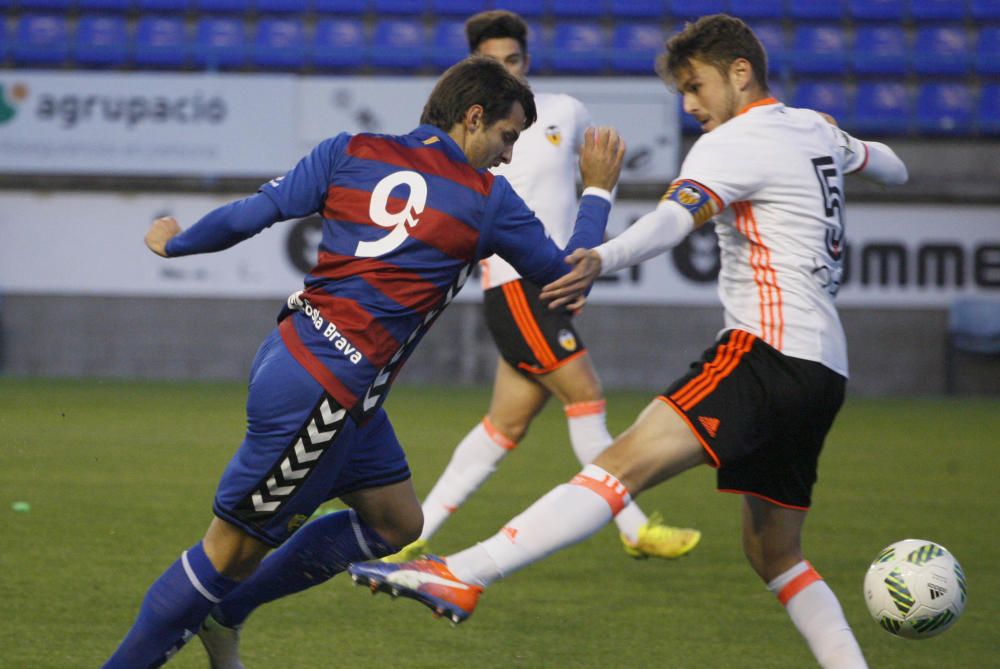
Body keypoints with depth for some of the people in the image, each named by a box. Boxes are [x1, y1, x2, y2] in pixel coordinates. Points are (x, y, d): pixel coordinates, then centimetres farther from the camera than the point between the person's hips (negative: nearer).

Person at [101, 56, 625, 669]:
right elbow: (565, 273, 10)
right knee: (234, 548, 1)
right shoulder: (488, 200, -4)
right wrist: (599, 192, 23)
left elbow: (250, 216, 4)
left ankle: (223, 613, 28)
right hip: (326, 389, -8)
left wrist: (175, 243, 21)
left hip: (292, 351, 8)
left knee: (396, 522, 21)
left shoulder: (353, 153, 8)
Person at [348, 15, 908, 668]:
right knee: (774, 554, 18)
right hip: (823, 369, 9)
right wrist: (889, 163, 70)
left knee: (625, 462, -25)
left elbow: (676, 217, -25)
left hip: (769, 349, -9)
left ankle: (461, 574, -40)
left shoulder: (735, 143, -4)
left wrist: (603, 259, -42)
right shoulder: (815, 129, 21)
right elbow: (877, 160, 45)